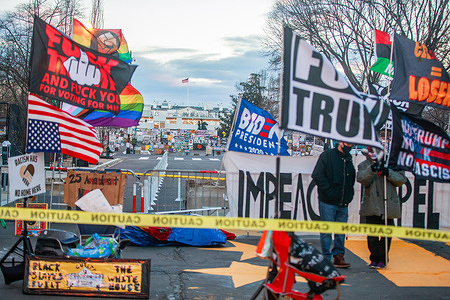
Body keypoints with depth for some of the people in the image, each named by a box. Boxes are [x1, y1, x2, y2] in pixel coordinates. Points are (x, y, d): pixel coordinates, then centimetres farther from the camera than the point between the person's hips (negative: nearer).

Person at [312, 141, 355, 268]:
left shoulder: (348, 158, 15)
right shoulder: (327, 155, -4)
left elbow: (352, 179, 25)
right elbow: (317, 175, -11)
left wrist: (349, 194, 11)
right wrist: (328, 191, -15)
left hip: (343, 203, 6)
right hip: (328, 202, -6)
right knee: (327, 231, -2)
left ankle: (339, 257, 14)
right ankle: (326, 258, 4)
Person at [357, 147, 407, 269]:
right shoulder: (364, 165, 8)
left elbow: (402, 179, 2)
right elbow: (361, 178, -11)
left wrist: (389, 173, -13)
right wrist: (371, 170, -29)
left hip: (389, 205, 1)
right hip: (371, 207, 0)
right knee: (372, 234, -1)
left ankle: (382, 259, 15)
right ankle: (374, 258, 12)